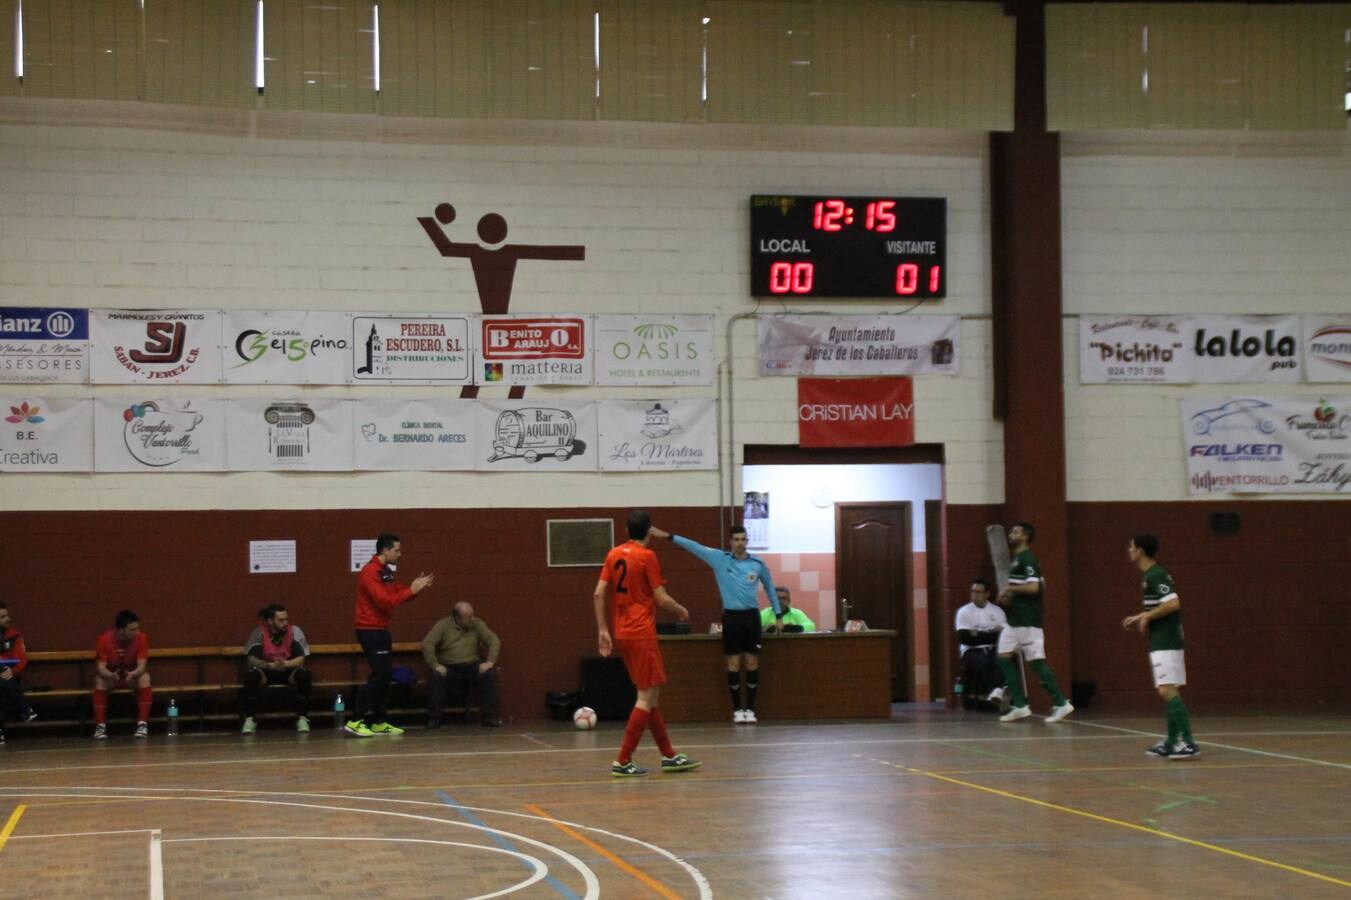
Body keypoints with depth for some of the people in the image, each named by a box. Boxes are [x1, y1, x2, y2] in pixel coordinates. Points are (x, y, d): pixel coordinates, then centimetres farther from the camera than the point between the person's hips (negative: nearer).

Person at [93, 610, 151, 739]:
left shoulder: (141, 638, -20)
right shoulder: (105, 639, -22)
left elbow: (142, 665, -25)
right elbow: (101, 667, -25)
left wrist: (132, 674, -48)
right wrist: (111, 675, -48)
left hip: (133, 676, 1)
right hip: (110, 676, 0)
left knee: (145, 678, -32)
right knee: (99, 681, -33)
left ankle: (142, 724, -29)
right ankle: (100, 726, -29)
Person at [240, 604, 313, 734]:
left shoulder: (294, 631, -10)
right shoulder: (259, 633, -11)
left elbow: (301, 659, -16)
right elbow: (251, 659, -20)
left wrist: (286, 664, -38)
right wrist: (271, 665, -38)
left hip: (289, 671, 1)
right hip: (267, 671, -1)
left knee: (303, 673, -31)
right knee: (252, 674, -32)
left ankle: (302, 718, -19)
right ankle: (249, 719, -21)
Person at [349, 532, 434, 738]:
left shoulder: (386, 572, 14)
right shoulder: (370, 572, -17)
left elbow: (397, 594, 17)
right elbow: (385, 601, -23)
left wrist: (417, 587, 2)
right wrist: (411, 590, -19)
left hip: (380, 630, 10)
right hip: (370, 630, -10)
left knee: (385, 675, 9)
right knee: (380, 674, -13)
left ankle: (379, 722, 14)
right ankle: (356, 721, -11)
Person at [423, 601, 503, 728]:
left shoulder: (477, 624, 6)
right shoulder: (443, 625, -2)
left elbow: (494, 640, 1)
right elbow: (427, 644, -12)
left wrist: (490, 661, -15)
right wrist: (435, 665, -23)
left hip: (472, 666, 2)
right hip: (448, 667, -2)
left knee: (490, 673, -26)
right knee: (435, 676, -33)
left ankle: (489, 716, -19)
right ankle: (434, 718, -24)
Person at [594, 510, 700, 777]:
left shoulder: (614, 555, 9)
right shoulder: (647, 556, -11)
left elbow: (598, 594, 6)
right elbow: (662, 599, -11)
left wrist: (603, 630, 10)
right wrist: (681, 611, 8)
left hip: (622, 634, 8)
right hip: (642, 634, -8)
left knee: (651, 695, 14)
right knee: (647, 697, -4)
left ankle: (669, 755, 19)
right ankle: (622, 761, -8)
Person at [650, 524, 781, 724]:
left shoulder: (758, 563, 2)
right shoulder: (719, 558, -2)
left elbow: (770, 587, 15)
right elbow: (694, 546, -8)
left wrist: (778, 615, 16)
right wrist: (668, 536, -16)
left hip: (751, 616, 1)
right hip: (731, 616, -1)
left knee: (752, 663, 2)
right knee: (733, 664, 1)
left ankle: (750, 708, 10)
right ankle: (737, 709, 9)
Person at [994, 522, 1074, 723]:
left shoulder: (1027, 559, -13)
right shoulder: (1015, 559, 17)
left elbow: (1033, 587, -24)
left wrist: (1010, 589, -14)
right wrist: (1008, 596, 10)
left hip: (1027, 621, -10)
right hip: (1014, 620, 10)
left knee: (1036, 662, -7)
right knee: (1004, 658, 4)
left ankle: (1061, 703, -1)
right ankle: (1020, 705, 5)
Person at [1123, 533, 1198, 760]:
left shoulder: (1155, 575, -15)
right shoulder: (1151, 575, 16)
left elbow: (1173, 603, -25)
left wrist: (1146, 616, -16)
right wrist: (1139, 618, 19)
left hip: (1165, 643, -11)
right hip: (1163, 642, 11)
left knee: (1167, 691, -16)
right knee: (1168, 692, 12)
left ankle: (1188, 742, -20)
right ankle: (1172, 743, 16)